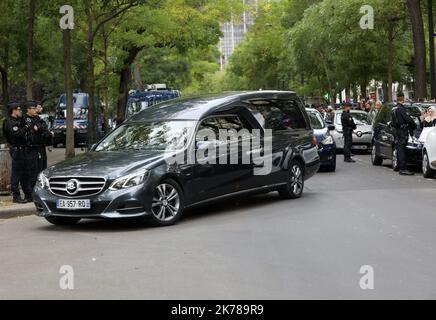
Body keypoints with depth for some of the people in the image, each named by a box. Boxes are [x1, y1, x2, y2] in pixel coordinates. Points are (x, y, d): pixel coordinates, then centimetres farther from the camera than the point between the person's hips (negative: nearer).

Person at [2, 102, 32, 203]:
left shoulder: (19, 120, 18)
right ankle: (16, 196, -1)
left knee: (24, 173, 13)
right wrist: (26, 128, -14)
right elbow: (17, 133, -26)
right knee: (16, 173, -5)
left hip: (21, 149, 10)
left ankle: (28, 195, 19)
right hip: (16, 149, -10)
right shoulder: (9, 122, -12)